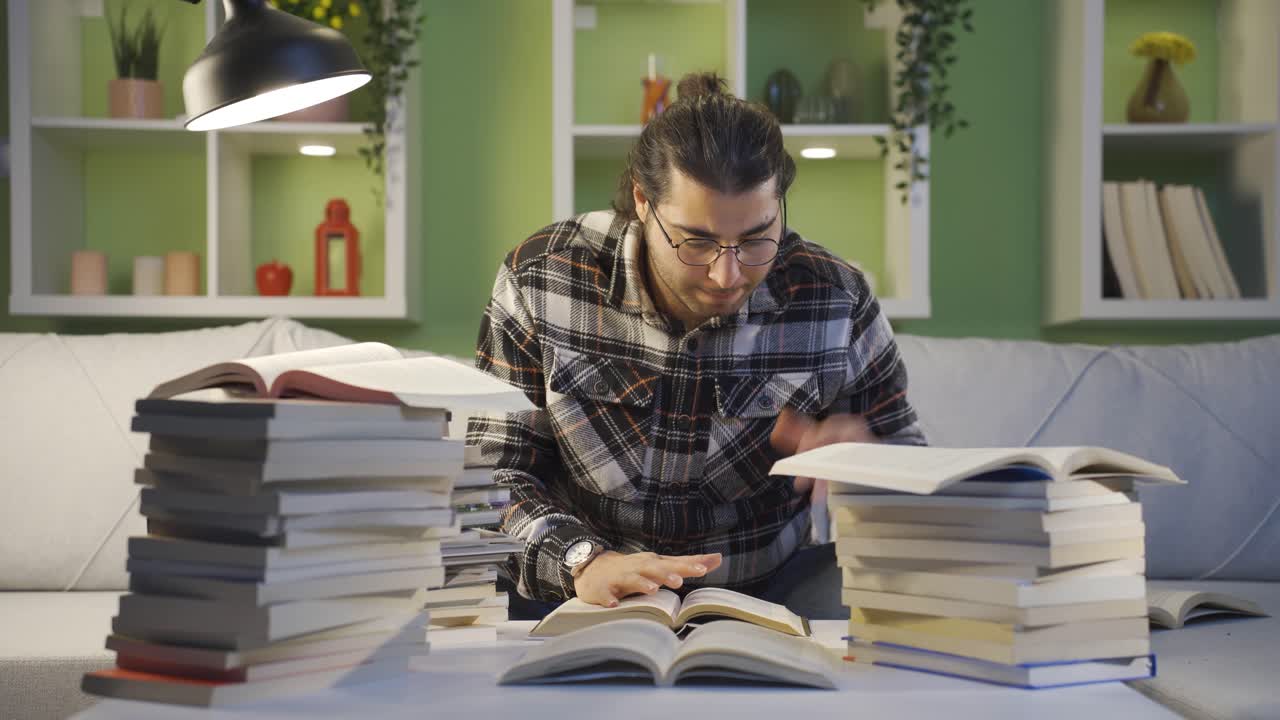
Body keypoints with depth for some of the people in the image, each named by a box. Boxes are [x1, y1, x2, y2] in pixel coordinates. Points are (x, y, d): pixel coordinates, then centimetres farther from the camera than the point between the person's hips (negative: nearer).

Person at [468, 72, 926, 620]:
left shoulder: (835, 302, -8)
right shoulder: (540, 280, -10)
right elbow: (490, 469, -10)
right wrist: (581, 562, -28)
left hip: (767, 586, -1)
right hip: (588, 594, 1)